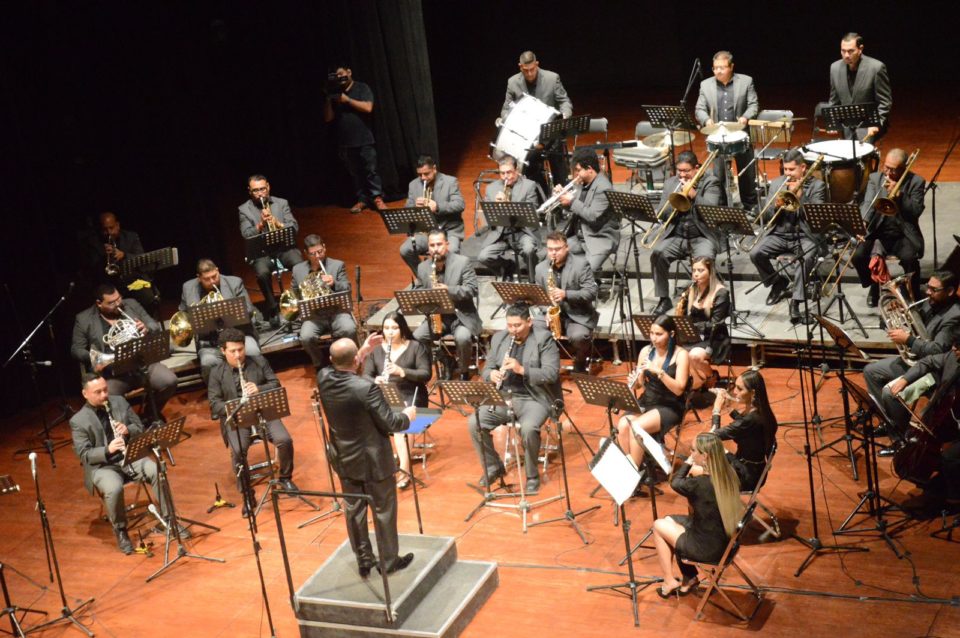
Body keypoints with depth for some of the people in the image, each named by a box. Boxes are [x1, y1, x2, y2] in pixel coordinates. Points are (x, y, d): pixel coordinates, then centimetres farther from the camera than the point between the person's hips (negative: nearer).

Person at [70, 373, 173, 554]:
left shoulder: (120, 402, 6)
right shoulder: (78, 421, -6)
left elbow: (140, 428, 12)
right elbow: (84, 454, -9)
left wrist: (128, 430, -12)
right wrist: (107, 450, -27)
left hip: (131, 456, 3)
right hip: (101, 465, -3)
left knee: (158, 472, -23)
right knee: (114, 489, -34)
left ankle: (167, 519, -8)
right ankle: (120, 531, -9)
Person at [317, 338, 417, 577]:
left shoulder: (323, 378, -12)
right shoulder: (366, 388, -31)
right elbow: (389, 424, -21)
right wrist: (407, 415, -1)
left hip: (344, 459, 6)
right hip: (373, 460, -6)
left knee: (354, 510, 18)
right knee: (383, 510, 13)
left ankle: (363, 561, 31)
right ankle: (389, 561, 27)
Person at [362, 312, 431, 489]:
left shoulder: (416, 347, -1)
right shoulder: (376, 350, 9)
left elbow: (426, 375, -9)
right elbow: (365, 377, 4)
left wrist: (402, 371, -25)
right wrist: (375, 381, -21)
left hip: (410, 397, -3)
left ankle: (404, 470, -30)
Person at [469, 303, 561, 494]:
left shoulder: (544, 339, -8)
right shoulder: (499, 338, 9)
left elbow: (551, 373, -16)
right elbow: (487, 368, 12)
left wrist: (522, 369, -28)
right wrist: (492, 374, -14)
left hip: (534, 399, -5)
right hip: (503, 397, 5)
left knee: (528, 428, -35)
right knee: (474, 423, -17)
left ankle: (532, 475, -11)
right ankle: (493, 467, 5)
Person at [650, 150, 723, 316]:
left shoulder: (710, 182, 5)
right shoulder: (670, 183, 14)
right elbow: (661, 214, 8)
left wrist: (693, 194, -16)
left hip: (702, 236, -3)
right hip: (675, 236, 3)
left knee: (705, 258, -34)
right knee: (657, 253, -26)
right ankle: (664, 299, -12)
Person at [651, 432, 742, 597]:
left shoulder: (700, 484, -29)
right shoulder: (729, 475, -8)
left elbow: (675, 483, -8)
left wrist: (688, 462, -1)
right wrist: (697, 471, -2)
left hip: (708, 549, -7)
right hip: (725, 540, 7)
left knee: (658, 526, 14)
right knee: (669, 520, 23)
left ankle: (669, 582, 25)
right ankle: (688, 579, 28)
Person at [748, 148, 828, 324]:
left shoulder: (817, 185, 0)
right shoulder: (776, 183, 10)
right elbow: (765, 218, 8)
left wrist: (799, 195, -17)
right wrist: (776, 206, -13)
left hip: (805, 235, -4)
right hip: (779, 234, 4)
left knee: (807, 257, -36)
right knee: (755, 253, -21)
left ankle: (795, 301, -26)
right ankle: (778, 283, 6)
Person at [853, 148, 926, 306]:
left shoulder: (916, 182, -1)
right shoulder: (875, 178, 5)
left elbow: (916, 211, -9)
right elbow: (868, 203, -6)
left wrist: (898, 193, -20)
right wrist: (863, 222, -25)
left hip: (903, 234, -2)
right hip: (877, 231, 2)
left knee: (909, 258, -32)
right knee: (858, 256, -24)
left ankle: (913, 293, -2)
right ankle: (874, 287, 7)